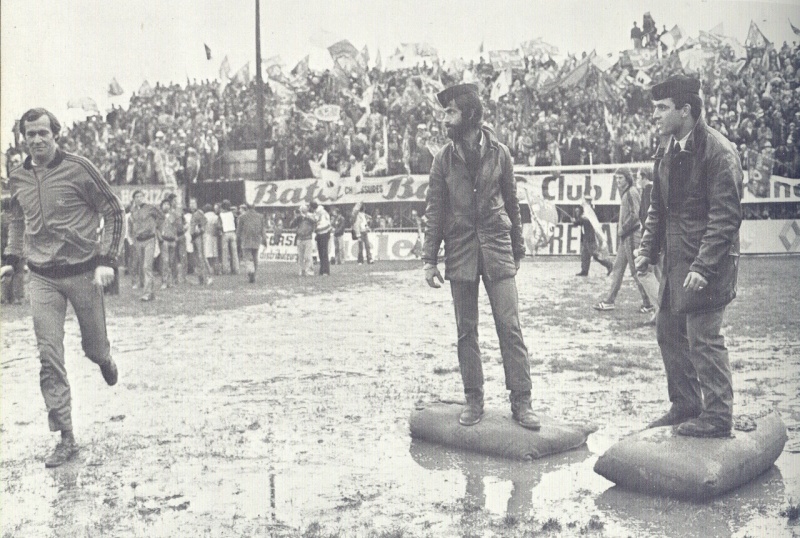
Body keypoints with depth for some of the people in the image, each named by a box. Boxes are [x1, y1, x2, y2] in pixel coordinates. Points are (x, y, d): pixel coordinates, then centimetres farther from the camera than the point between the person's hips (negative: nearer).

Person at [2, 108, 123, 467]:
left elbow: (114, 212, -4)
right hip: (42, 278, 3)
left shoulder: (78, 168, -9)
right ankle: (66, 438, 3)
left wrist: (107, 260, -12)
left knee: (93, 347, 11)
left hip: (83, 272, -3)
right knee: (49, 358, -4)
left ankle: (103, 360, 51)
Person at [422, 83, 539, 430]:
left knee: (510, 326, -4)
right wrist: (429, 259, -1)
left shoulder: (499, 154, 3)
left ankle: (521, 401, 3)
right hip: (460, 251, 1)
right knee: (466, 330, 5)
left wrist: (518, 251, 12)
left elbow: (512, 203, 10)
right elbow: (434, 210, 4)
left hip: (496, 247, -1)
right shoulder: (444, 159, 4)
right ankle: (474, 400, 16)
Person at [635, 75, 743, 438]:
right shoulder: (667, 153, 11)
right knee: (668, 333, 14)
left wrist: (703, 267, -22)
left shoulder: (719, 151, -15)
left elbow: (725, 216, -18)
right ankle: (685, 406, 28)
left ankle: (717, 417, 9)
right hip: (675, 263, 9)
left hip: (705, 264, -9)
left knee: (703, 339, -5)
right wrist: (648, 251, 8)